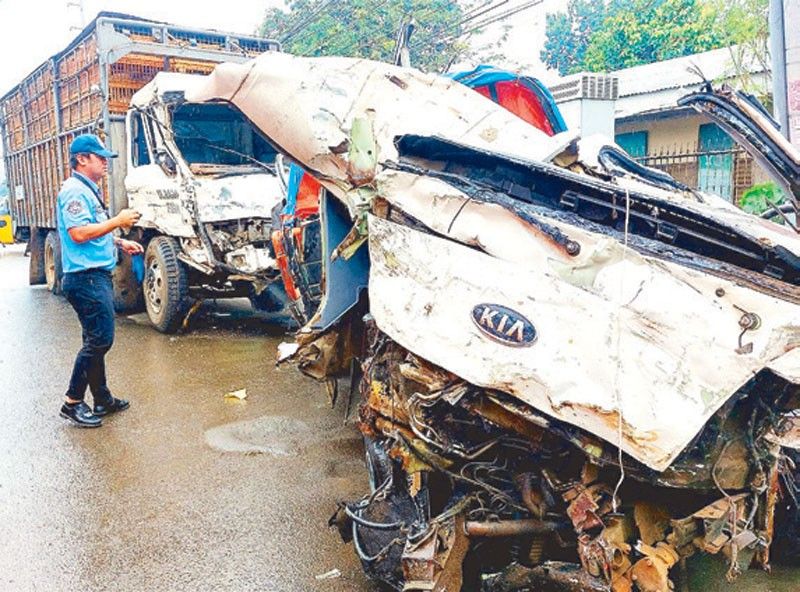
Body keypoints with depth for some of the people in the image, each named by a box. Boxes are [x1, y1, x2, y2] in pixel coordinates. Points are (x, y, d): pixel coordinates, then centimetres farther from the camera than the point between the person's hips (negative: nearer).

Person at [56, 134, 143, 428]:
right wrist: (118, 221, -18)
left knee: (96, 340, 14)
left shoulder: (89, 190, 19)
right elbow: (78, 233, -23)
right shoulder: (74, 191, -13)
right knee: (99, 340, -9)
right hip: (86, 278, -11)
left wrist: (120, 243, 16)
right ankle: (72, 402, 2)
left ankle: (103, 400, 23)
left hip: (98, 276, 11)